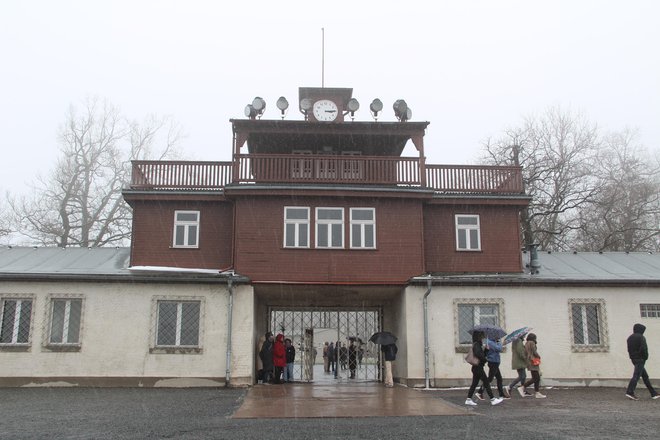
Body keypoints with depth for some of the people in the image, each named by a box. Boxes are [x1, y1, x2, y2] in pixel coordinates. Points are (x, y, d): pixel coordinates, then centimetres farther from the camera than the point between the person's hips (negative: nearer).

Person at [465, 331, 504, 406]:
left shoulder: (478, 345, 17)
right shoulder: (476, 345, -13)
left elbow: (483, 354, 18)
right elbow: (478, 354, -27)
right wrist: (484, 359, -14)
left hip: (476, 368, 10)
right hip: (478, 367, -10)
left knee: (474, 383, 10)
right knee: (486, 382, -5)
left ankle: (468, 399, 10)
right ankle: (493, 399, -2)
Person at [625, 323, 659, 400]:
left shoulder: (630, 338, 14)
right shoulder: (641, 337, -11)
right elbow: (643, 348, -20)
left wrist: (632, 357, 11)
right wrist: (645, 357, -7)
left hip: (633, 359, 8)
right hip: (640, 359, -8)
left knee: (645, 376, 13)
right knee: (636, 376, -11)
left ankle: (653, 393, 18)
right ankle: (630, 392, -18)